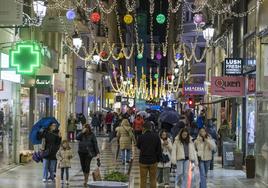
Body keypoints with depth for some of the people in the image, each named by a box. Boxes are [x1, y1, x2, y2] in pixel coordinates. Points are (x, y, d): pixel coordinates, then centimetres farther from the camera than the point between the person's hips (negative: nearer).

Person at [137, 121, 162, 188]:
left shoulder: (141, 137, -10)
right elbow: (159, 150, -1)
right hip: (153, 161, 1)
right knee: (153, 179, 9)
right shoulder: (156, 136, -5)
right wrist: (158, 159, 12)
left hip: (143, 161, -1)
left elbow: (138, 146, 9)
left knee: (143, 180, 6)